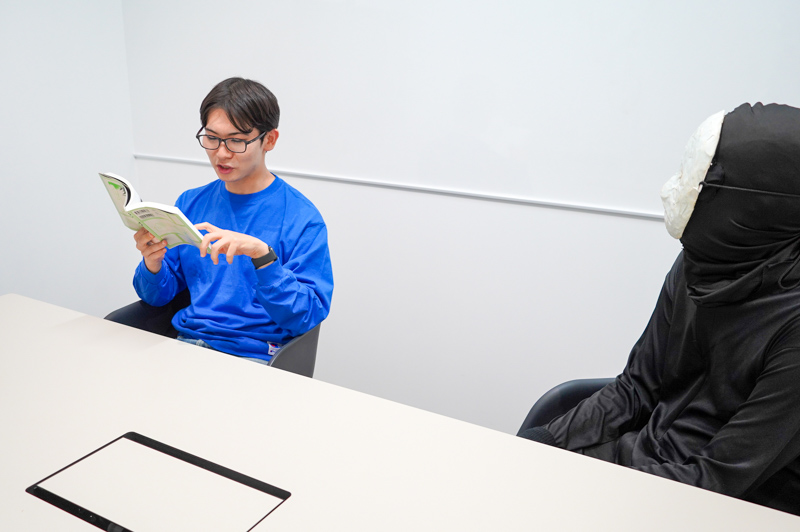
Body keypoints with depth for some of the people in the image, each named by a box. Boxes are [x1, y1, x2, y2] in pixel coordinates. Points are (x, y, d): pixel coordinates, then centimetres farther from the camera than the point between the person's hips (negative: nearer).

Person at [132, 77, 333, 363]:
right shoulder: (190, 203, 10)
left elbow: (306, 317, -15)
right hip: (185, 340, 5)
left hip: (252, 357, -4)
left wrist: (262, 256, -27)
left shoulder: (302, 217, -8)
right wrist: (152, 264, -10)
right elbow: (158, 296, 13)